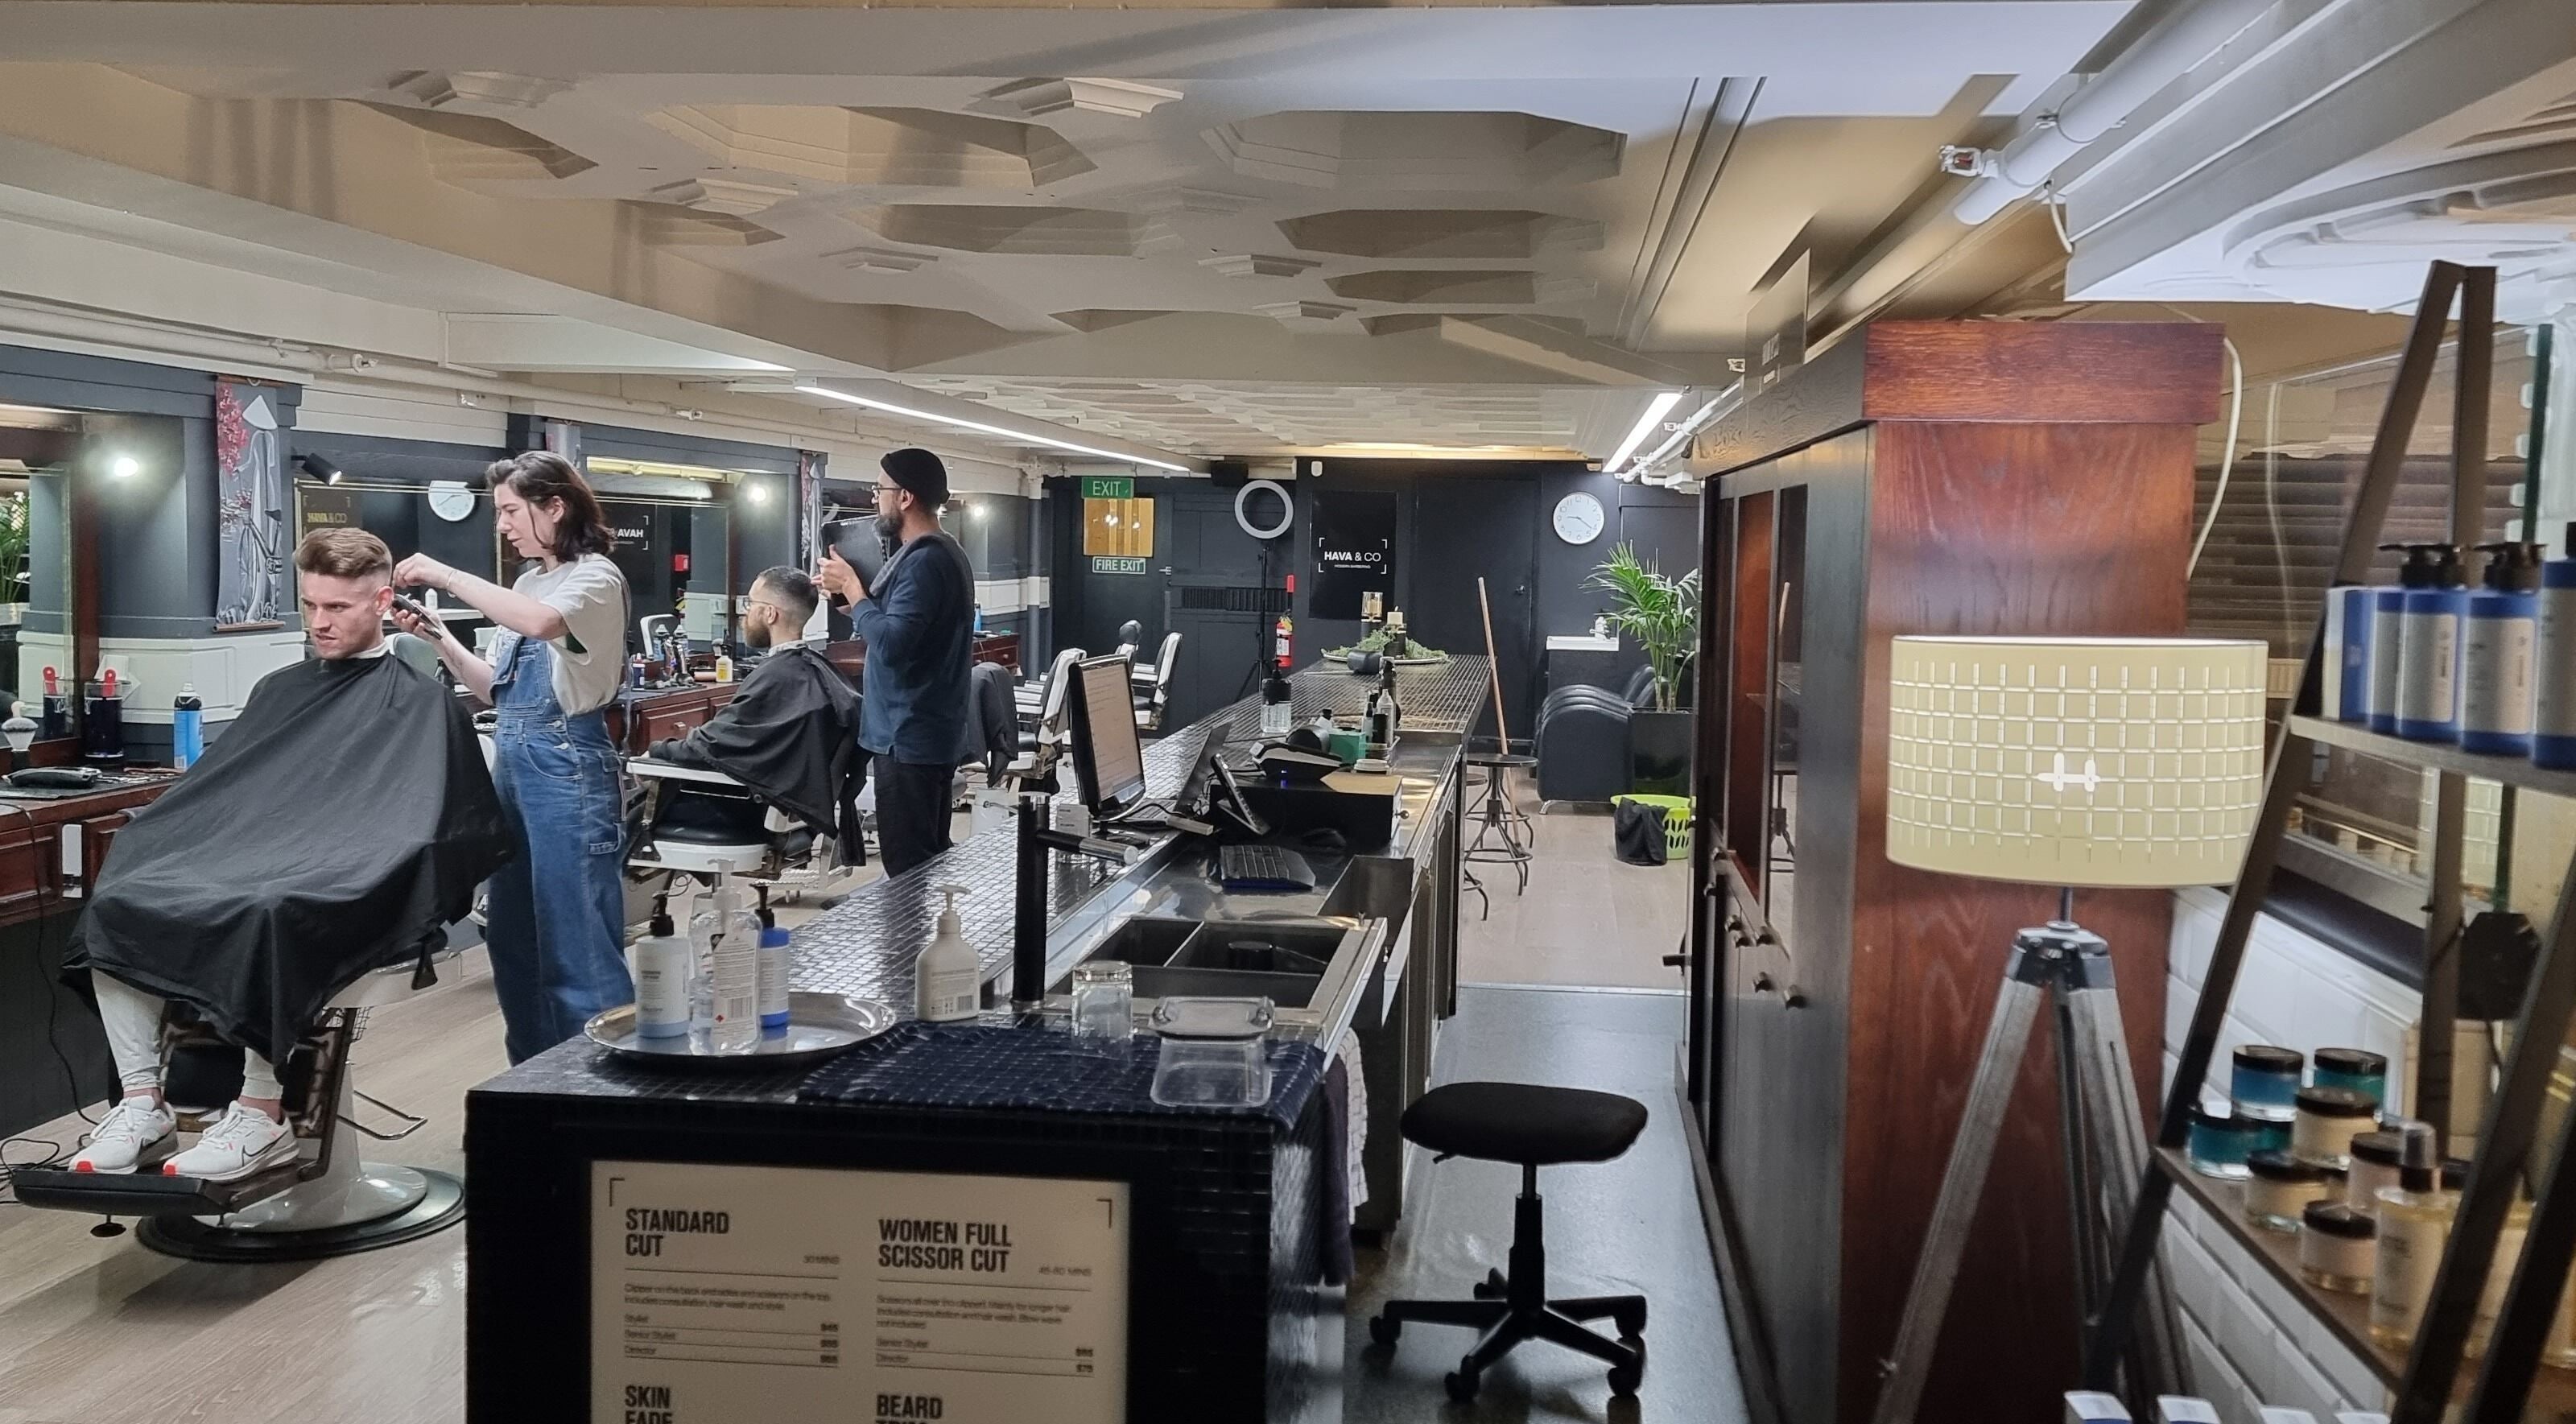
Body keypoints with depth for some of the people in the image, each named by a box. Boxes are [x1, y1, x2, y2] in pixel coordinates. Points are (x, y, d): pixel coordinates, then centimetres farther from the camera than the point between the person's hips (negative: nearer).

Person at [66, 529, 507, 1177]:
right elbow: (214, 790, 25)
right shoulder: (280, 690, 25)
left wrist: (323, 867, -18)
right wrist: (160, 849, 7)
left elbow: (416, 826, -5)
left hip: (341, 883, -6)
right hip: (237, 855, 7)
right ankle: (143, 1105, -15)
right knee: (117, 905, -19)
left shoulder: (419, 703, 4)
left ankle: (262, 1116, -27)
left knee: (264, 915, -39)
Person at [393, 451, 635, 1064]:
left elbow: (540, 622, -31)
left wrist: (445, 576, -22)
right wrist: (438, 637, 3)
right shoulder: (528, 582, 16)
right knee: (513, 938, 14)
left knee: (578, 944, -7)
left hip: (568, 766, -9)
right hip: (514, 763, 9)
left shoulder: (596, 577, -9)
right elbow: (496, 688, 17)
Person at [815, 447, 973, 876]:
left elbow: (890, 645, -28)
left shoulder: (924, 562, -19)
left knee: (909, 871, -8)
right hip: (930, 732, 11)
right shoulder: (942, 552, 15)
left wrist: (851, 587, -16)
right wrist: (851, 595, 7)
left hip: (908, 738, -11)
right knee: (930, 863, 15)